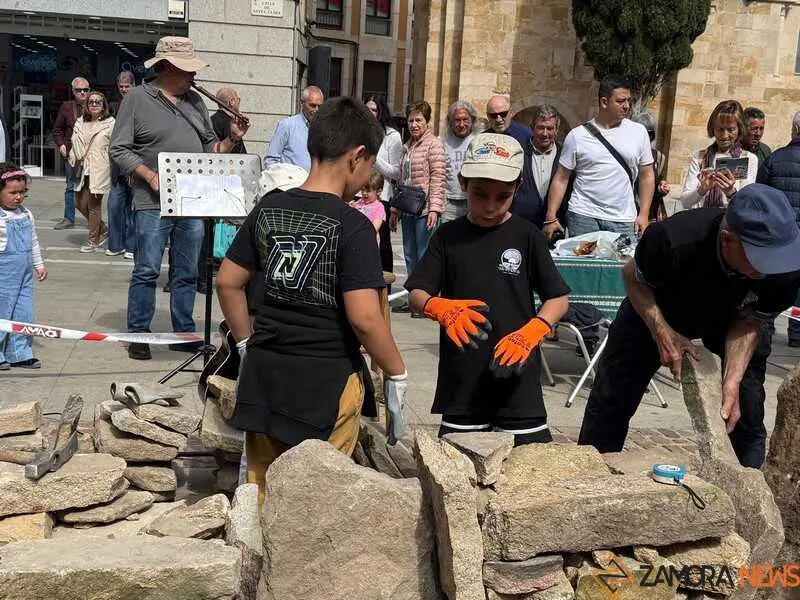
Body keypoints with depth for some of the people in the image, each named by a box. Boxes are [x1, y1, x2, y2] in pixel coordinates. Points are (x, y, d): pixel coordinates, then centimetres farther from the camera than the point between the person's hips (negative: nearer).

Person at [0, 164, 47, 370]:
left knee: (23, 314, 11)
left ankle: (20, 353, 21)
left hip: (24, 275, 7)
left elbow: (33, 242, 19)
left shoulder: (26, 215, 9)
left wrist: (39, 264, 21)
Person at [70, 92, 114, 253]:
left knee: (94, 204, -2)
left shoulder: (110, 123, -2)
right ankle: (103, 231, 26)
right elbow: (75, 143, 22)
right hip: (83, 169, 6)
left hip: (99, 170, -6)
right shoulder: (80, 123, 14)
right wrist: (73, 156, 4)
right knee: (81, 204, 8)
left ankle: (93, 240, 11)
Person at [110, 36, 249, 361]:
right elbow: (119, 149, -4)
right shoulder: (138, 98, -1)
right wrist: (150, 176, -16)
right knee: (147, 271, 0)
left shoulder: (195, 100, 14)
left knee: (187, 273, 10)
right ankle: (138, 334, 11)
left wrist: (230, 140, -2)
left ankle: (184, 333, 21)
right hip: (153, 204, -5)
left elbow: (209, 146, 17)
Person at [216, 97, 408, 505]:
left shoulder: (268, 210, 2)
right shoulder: (352, 227, -15)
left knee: (262, 492, 18)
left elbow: (227, 282, 8)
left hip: (264, 375, 5)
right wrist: (397, 375, -7)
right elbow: (364, 317, -20)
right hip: (327, 383, -5)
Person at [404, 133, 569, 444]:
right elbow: (417, 294, 0)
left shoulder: (527, 236, -1)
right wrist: (441, 309, -22)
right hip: (460, 379, 1)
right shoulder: (448, 236, 3)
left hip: (516, 377, -1)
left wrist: (530, 333, -18)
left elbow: (558, 298, 0)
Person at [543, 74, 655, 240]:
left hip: (623, 221, 1)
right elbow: (561, 178, 2)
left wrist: (643, 215, 0)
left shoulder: (638, 132, 5)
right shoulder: (577, 135, 0)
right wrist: (551, 218, -5)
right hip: (583, 216, -1)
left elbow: (646, 175, 9)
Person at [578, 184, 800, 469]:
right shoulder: (673, 240, -42)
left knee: (747, 414, -4)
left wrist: (732, 384, -32)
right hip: (656, 310, -1)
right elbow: (634, 277, -20)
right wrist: (663, 334, -33)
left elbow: (749, 323, -18)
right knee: (611, 401, 4)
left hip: (730, 320, 2)